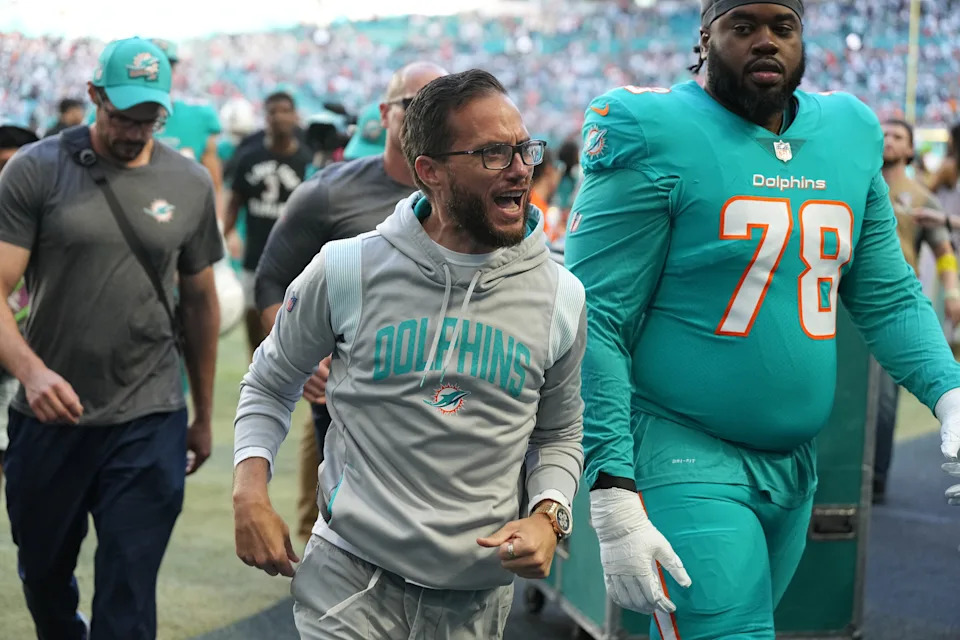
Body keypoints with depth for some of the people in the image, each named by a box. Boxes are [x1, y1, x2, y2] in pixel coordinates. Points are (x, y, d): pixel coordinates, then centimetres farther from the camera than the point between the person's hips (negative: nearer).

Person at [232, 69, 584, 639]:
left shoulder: (561, 297, 0)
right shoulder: (346, 271, -5)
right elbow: (270, 385, 9)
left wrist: (548, 515, -6)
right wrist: (251, 491, -6)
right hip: (352, 574, -2)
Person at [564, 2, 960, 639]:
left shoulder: (850, 135, 8)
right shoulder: (654, 136, -11)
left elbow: (889, 298, 15)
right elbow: (595, 323, -14)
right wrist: (613, 499, -20)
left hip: (794, 466, 6)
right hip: (686, 461, -6)